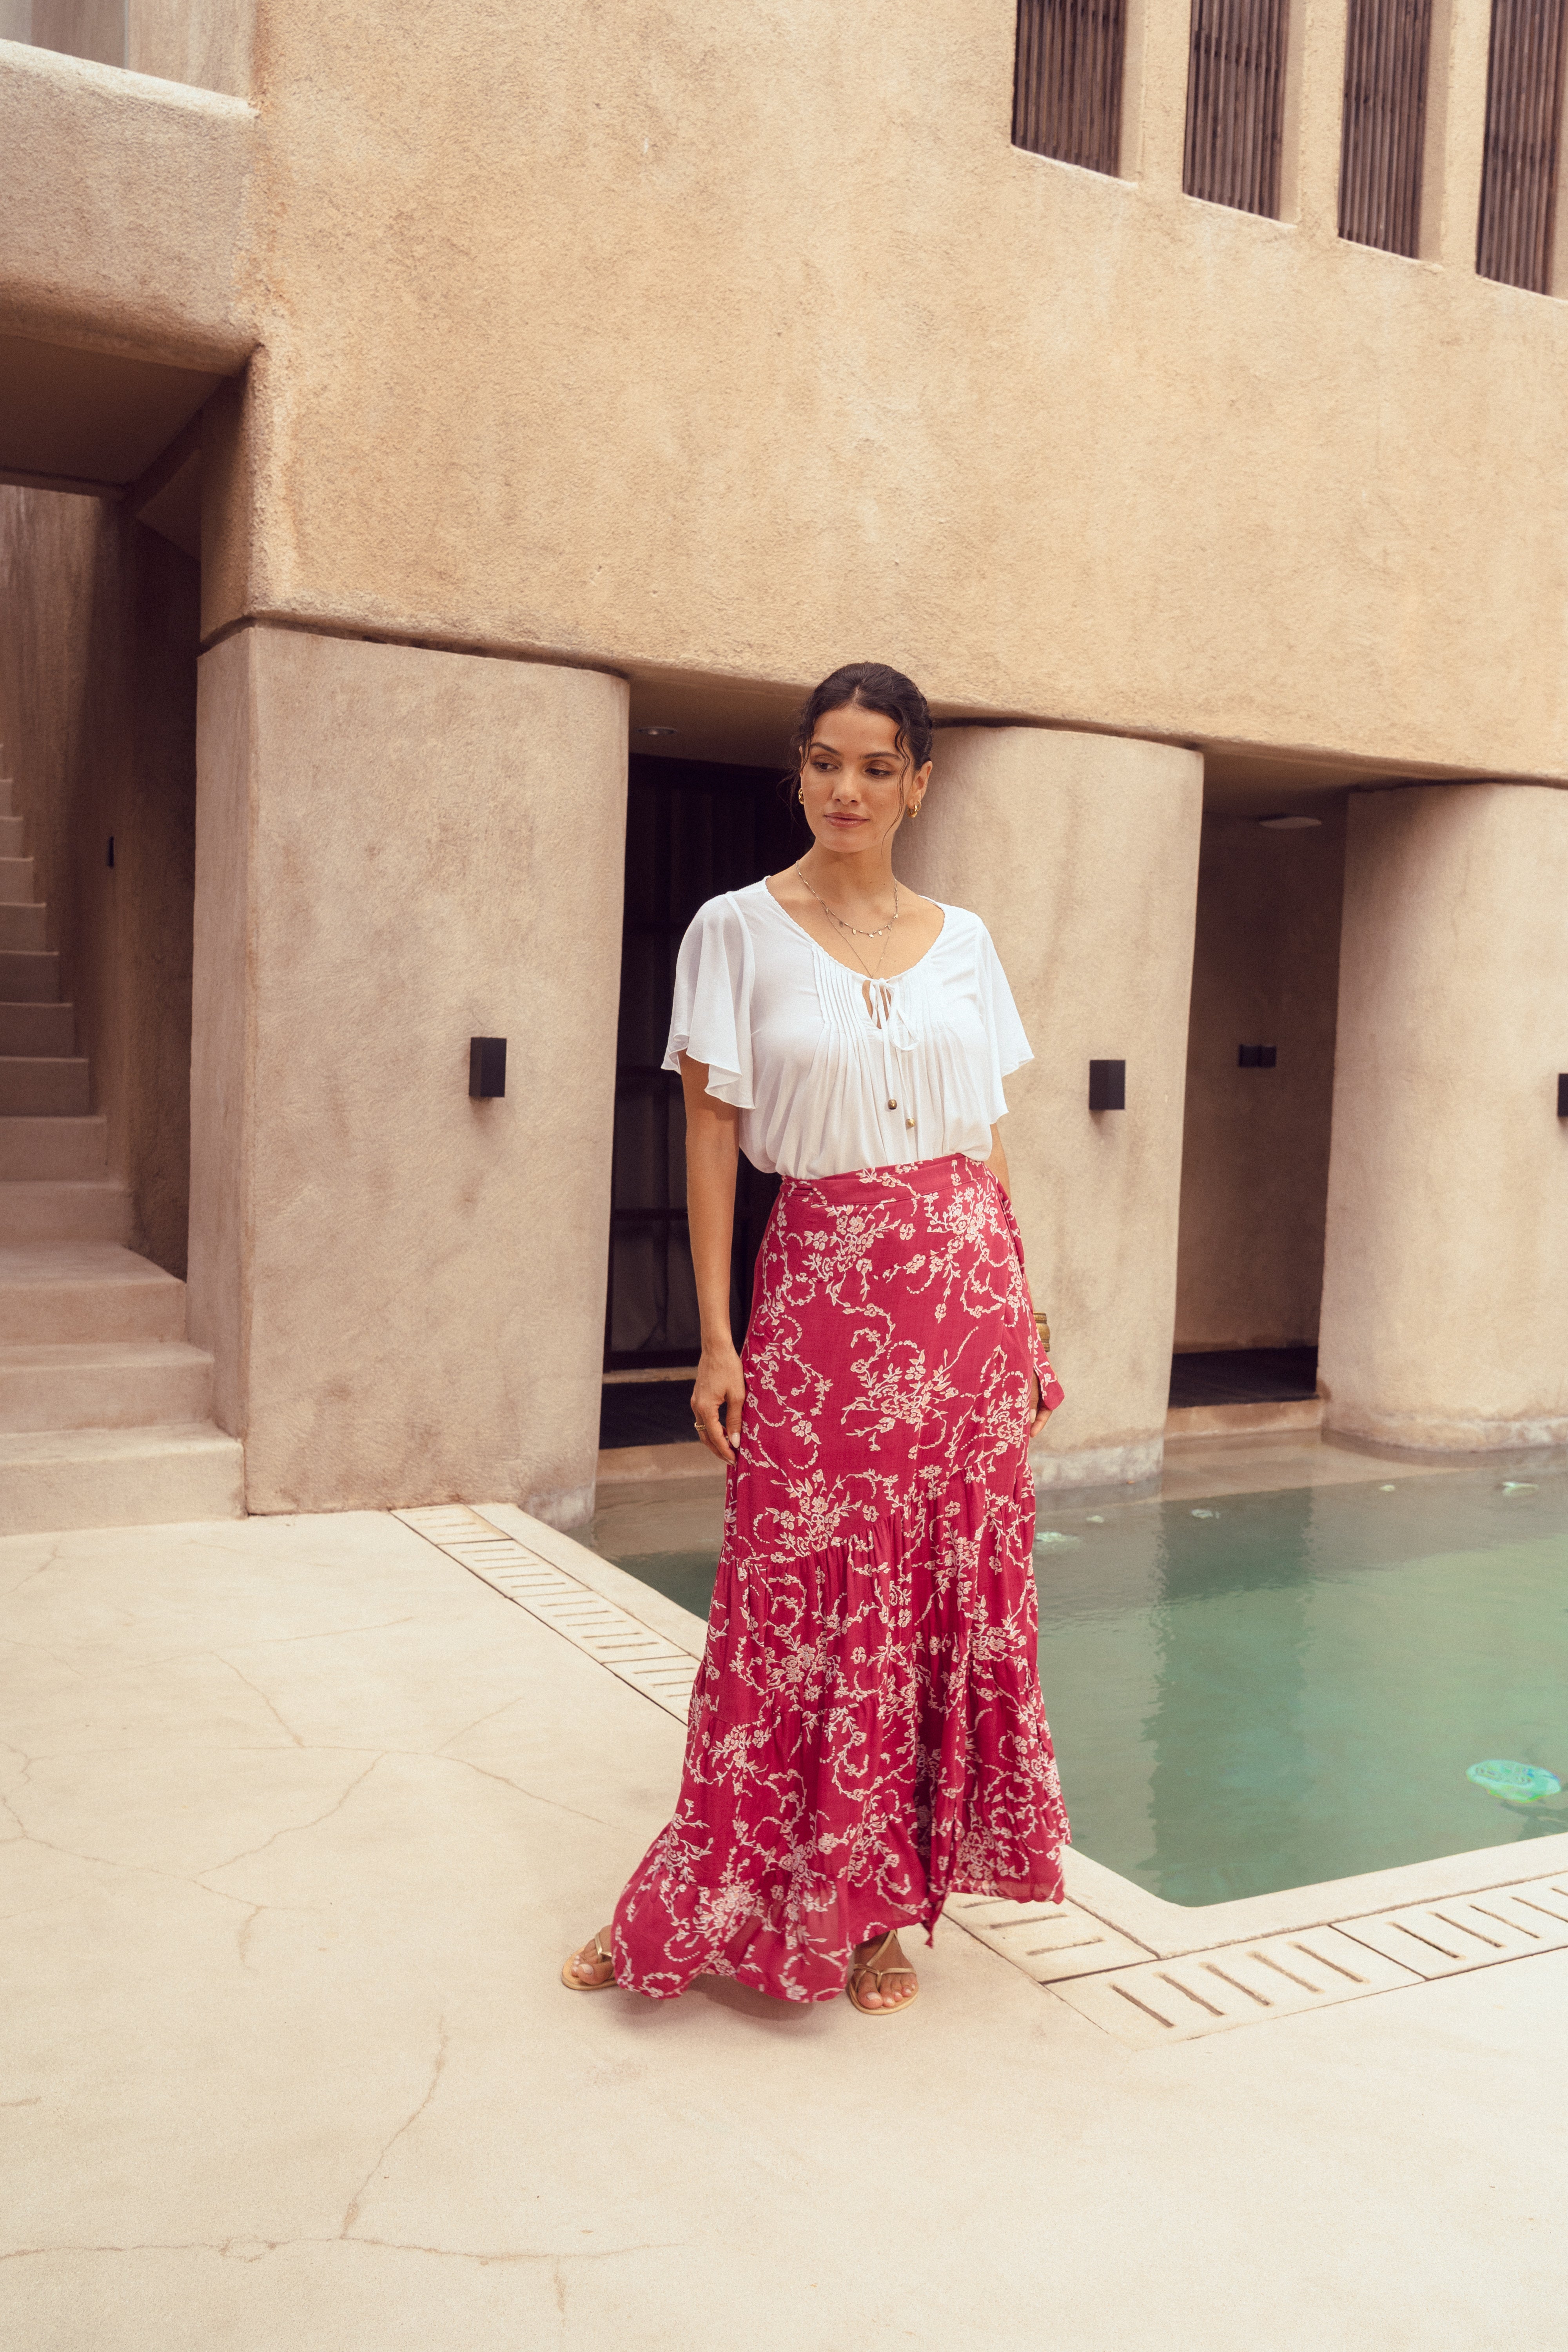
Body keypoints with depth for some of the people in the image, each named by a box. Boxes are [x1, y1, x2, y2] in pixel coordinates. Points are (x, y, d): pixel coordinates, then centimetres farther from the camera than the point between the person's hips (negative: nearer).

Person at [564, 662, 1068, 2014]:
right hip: (822, 1293, -3)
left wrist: (1022, 1308, 9)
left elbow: (988, 1141, 13)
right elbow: (712, 1139, -3)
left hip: (962, 1293, 4)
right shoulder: (739, 932, 0)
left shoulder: (962, 941, 9)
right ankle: (712, 1912, 17)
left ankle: (881, 1904, 22)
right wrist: (717, 1340, -8)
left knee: (950, 1597, 6)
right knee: (801, 1603, -1)